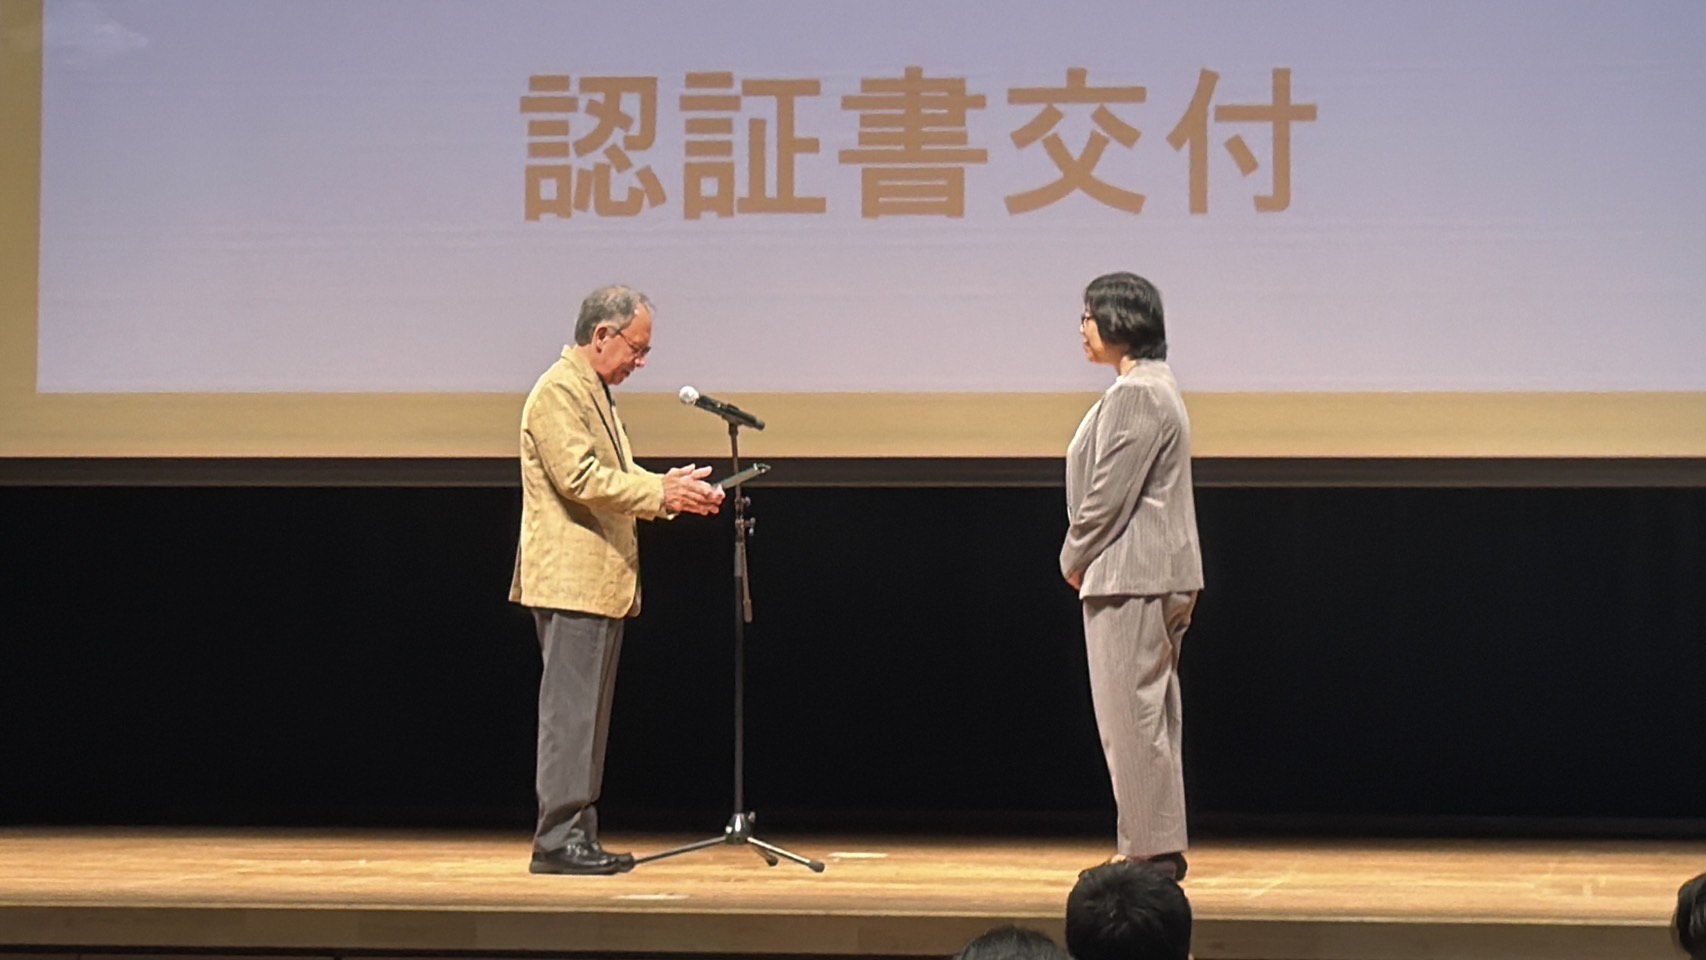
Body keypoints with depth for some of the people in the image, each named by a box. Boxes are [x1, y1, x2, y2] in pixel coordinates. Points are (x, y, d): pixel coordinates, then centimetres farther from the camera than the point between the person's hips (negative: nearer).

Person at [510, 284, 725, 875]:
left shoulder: (595, 393, 21)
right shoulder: (558, 393, -12)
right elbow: (580, 478, -21)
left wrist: (668, 487, 8)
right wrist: (660, 496, -18)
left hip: (602, 583, 11)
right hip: (571, 581, -11)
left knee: (587, 715, 11)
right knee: (570, 714, -10)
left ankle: (579, 836, 14)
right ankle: (557, 839, -10)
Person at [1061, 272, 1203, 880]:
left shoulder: (1135, 395, -16)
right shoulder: (1154, 387, 17)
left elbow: (1110, 493, -19)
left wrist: (1074, 557, -6)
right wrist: (1084, 557, 16)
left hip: (1129, 577, -11)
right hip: (1151, 577, 11)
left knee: (1132, 716, -7)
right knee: (1148, 715, 13)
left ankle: (1151, 851, -5)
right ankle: (1158, 847, 17)